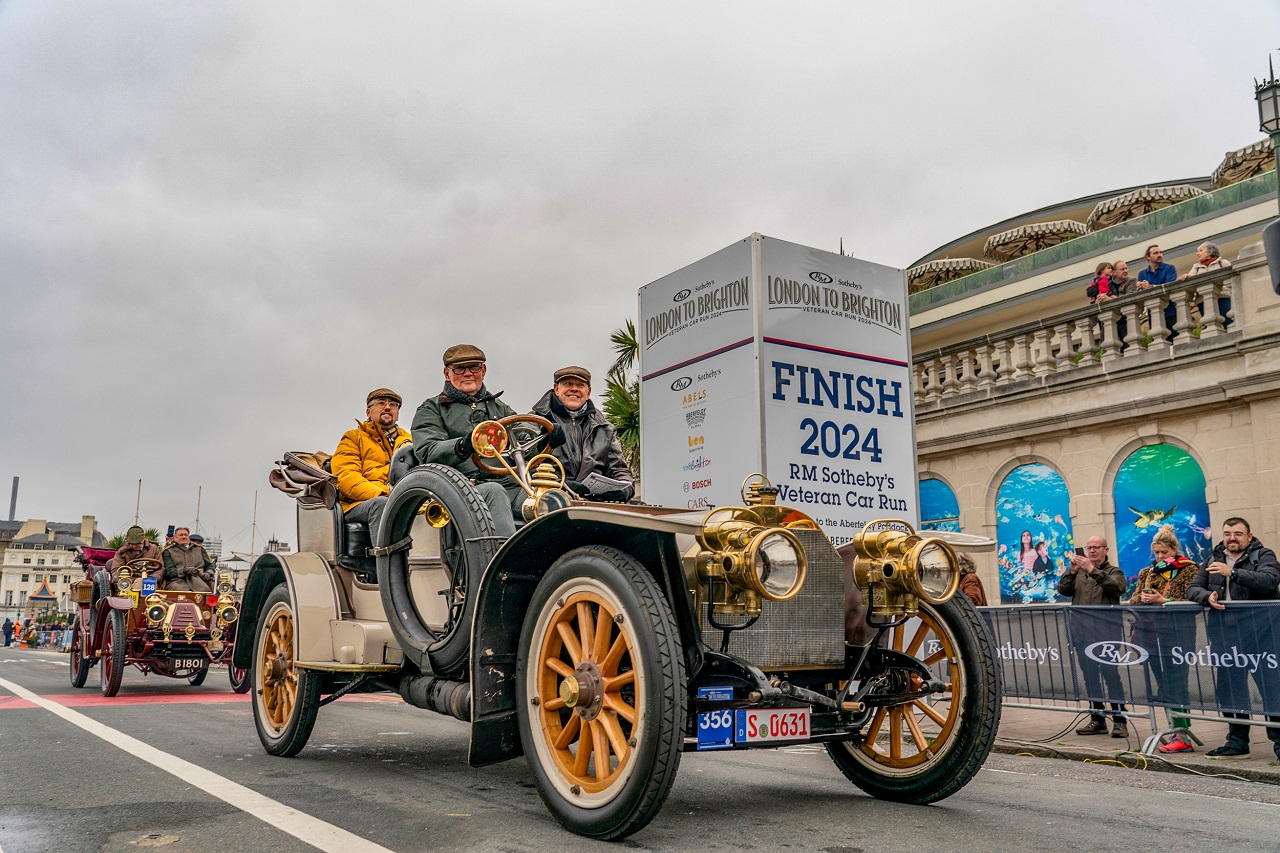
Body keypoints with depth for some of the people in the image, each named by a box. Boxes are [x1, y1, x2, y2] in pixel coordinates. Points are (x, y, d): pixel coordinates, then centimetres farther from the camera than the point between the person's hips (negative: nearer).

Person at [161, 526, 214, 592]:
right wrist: (184, 570, -12)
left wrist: (208, 573, 5)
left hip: (197, 579, 2)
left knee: (205, 590, -36)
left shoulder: (199, 549, 30)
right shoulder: (169, 551, 20)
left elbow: (209, 565, 29)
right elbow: (169, 571, 6)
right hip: (177, 581, -2)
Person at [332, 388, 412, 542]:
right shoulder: (353, 437, 21)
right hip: (359, 505, -2)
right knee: (380, 503, -39)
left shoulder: (409, 441, 33)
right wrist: (381, 494, -16)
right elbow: (346, 477, 3)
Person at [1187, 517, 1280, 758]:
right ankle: (1237, 741, 18)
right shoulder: (1213, 560, 16)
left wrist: (1233, 572, -25)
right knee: (1229, 688, 8)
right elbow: (1193, 589, 11)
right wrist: (1207, 597, -10)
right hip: (1225, 634, 5)